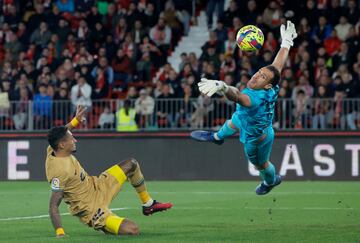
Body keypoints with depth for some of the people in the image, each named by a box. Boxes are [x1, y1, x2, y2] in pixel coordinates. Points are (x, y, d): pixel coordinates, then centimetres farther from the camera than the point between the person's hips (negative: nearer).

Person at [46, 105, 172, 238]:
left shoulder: (52, 150, -8)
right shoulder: (59, 171, -34)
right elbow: (53, 207, -34)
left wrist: (76, 120, 14)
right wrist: (60, 234, -39)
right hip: (90, 210, -9)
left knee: (132, 164, 13)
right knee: (132, 230, -23)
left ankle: (148, 204, 29)